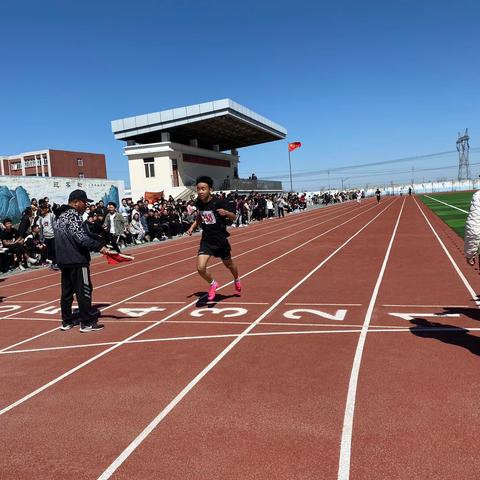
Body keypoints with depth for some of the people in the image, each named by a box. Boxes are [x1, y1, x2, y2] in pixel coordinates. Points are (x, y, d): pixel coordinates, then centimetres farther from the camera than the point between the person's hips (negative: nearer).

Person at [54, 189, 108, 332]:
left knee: (66, 291, 14)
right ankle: (87, 322, -1)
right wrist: (99, 246, -24)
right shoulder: (73, 216, -14)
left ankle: (66, 322, 21)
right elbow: (81, 237, -24)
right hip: (77, 260, -9)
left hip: (63, 260, 10)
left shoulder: (59, 216, 16)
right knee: (84, 291, -4)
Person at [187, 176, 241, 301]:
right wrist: (193, 227, 4)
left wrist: (226, 213, -33)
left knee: (228, 264, 18)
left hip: (220, 240, -3)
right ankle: (213, 284, 18)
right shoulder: (199, 202, -5)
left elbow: (234, 217, -12)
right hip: (206, 240, 3)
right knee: (200, 268, -13)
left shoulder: (219, 202, -20)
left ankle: (237, 280, 53)